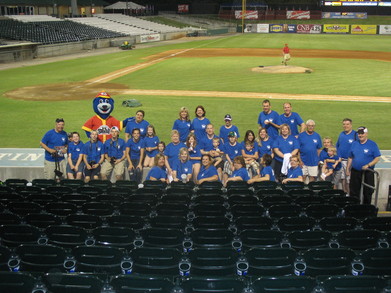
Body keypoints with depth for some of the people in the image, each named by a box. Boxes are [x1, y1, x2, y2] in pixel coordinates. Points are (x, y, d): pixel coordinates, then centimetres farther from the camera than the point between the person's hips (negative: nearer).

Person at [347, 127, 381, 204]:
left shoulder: (372, 144, -4)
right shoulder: (354, 144, 8)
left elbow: (377, 158, -8)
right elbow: (350, 158, 14)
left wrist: (368, 165, -19)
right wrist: (348, 169, 11)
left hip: (367, 172, -3)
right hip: (355, 172, 4)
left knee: (367, 193, 5)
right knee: (353, 192, 8)